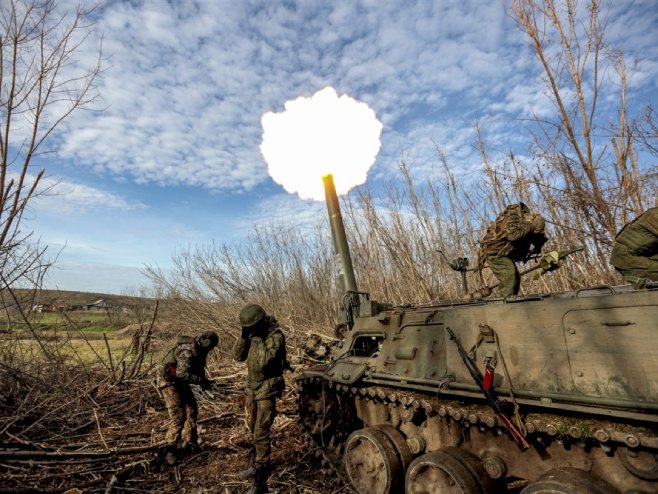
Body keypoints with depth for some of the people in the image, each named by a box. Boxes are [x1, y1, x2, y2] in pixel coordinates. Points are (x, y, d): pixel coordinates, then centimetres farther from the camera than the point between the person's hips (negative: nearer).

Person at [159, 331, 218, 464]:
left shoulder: (199, 350, 1)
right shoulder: (188, 351, -30)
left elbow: (198, 369, 12)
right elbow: (181, 374, -36)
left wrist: (204, 380, -6)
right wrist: (201, 381, -30)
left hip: (182, 383, 10)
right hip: (170, 383, -10)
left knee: (192, 411, 13)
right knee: (178, 417, -11)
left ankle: (189, 442, 27)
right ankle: (171, 450, 5)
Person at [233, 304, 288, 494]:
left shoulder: (275, 336, -21)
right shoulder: (253, 333, 1)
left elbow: (264, 361, -32)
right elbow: (238, 356, -1)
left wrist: (257, 339, -28)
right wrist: (244, 336, -14)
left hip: (267, 390, -8)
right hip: (252, 388, 8)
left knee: (261, 434, -5)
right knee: (254, 430, 21)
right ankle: (257, 465, 41)